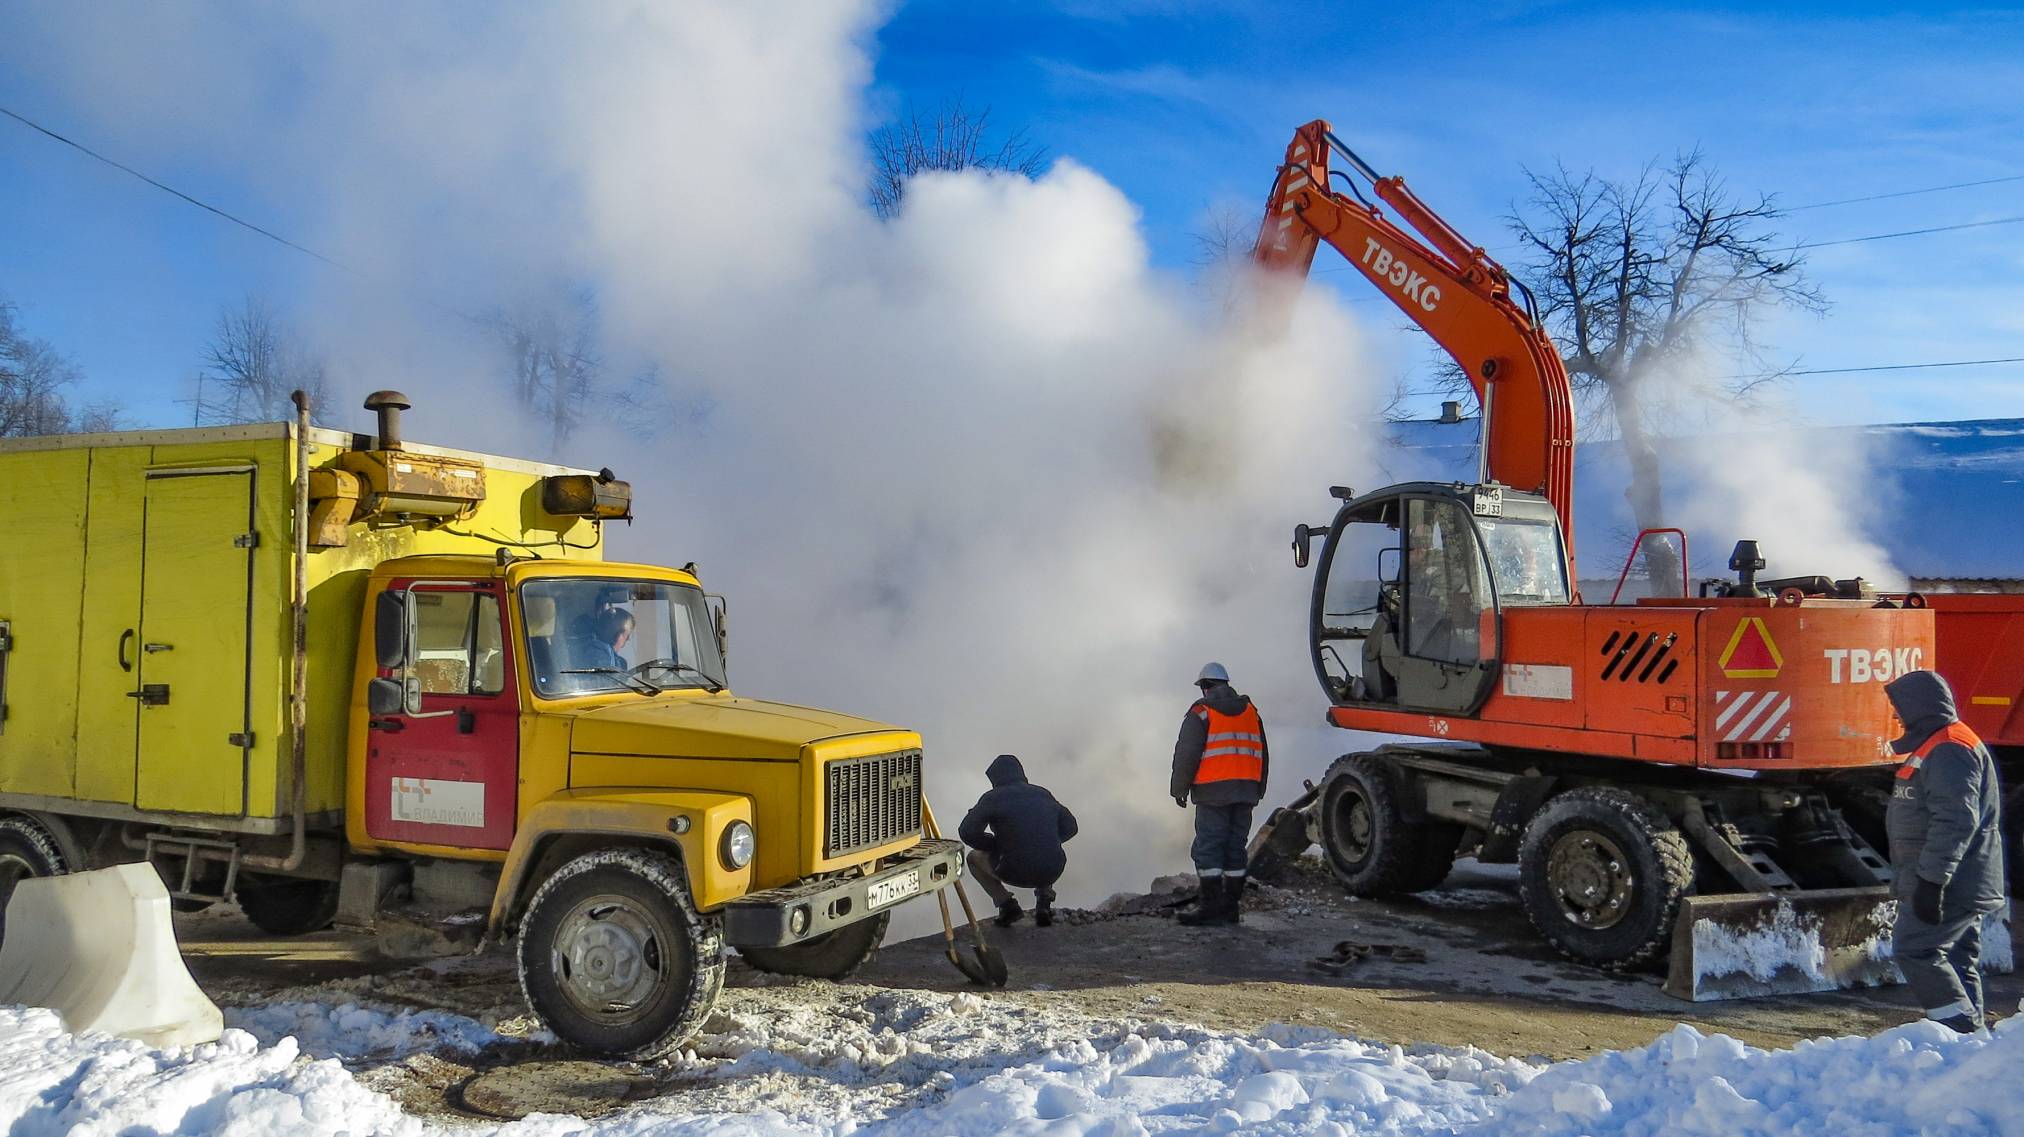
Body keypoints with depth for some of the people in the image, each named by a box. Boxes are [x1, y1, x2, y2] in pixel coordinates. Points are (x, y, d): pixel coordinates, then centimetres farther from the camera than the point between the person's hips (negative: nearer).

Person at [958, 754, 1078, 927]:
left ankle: (1007, 904, 10)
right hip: (1052, 872, 4)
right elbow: (1070, 827, 16)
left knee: (974, 857, 24)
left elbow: (967, 832, -7)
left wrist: (995, 845, 9)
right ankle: (1044, 903, 20)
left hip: (1015, 872, -4)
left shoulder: (993, 798, -3)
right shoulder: (1043, 794, 10)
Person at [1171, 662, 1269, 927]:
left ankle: (1212, 907, -10)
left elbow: (1187, 753, -9)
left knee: (1207, 848, -5)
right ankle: (1230, 907, 11)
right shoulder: (1250, 710, 16)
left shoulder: (1202, 711, -4)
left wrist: (1180, 788, 0)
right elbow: (1262, 754, 19)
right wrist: (1258, 790, 24)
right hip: (1245, 791, 6)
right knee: (1235, 848, 9)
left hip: (1214, 792, -6)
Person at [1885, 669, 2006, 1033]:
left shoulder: (1948, 750, -17)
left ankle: (1962, 1030, -8)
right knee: (1957, 960, 13)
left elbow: (1955, 821, -26)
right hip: (1959, 884, 11)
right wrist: (1930, 879, 28)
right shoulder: (1937, 746, 18)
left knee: (1913, 948, -11)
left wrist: (1931, 879, -27)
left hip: (1950, 886, -11)